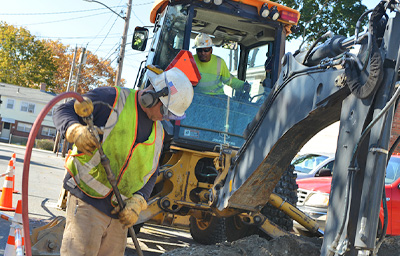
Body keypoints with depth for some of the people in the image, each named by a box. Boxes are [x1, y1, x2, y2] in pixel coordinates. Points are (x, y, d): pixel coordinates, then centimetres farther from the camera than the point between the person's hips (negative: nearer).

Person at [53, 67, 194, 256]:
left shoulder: (158, 132, 16)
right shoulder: (111, 99, -5)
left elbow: (151, 174, 17)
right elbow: (63, 112, -7)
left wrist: (137, 202, -1)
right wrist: (75, 130, -30)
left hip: (118, 214, 7)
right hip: (87, 203, -6)